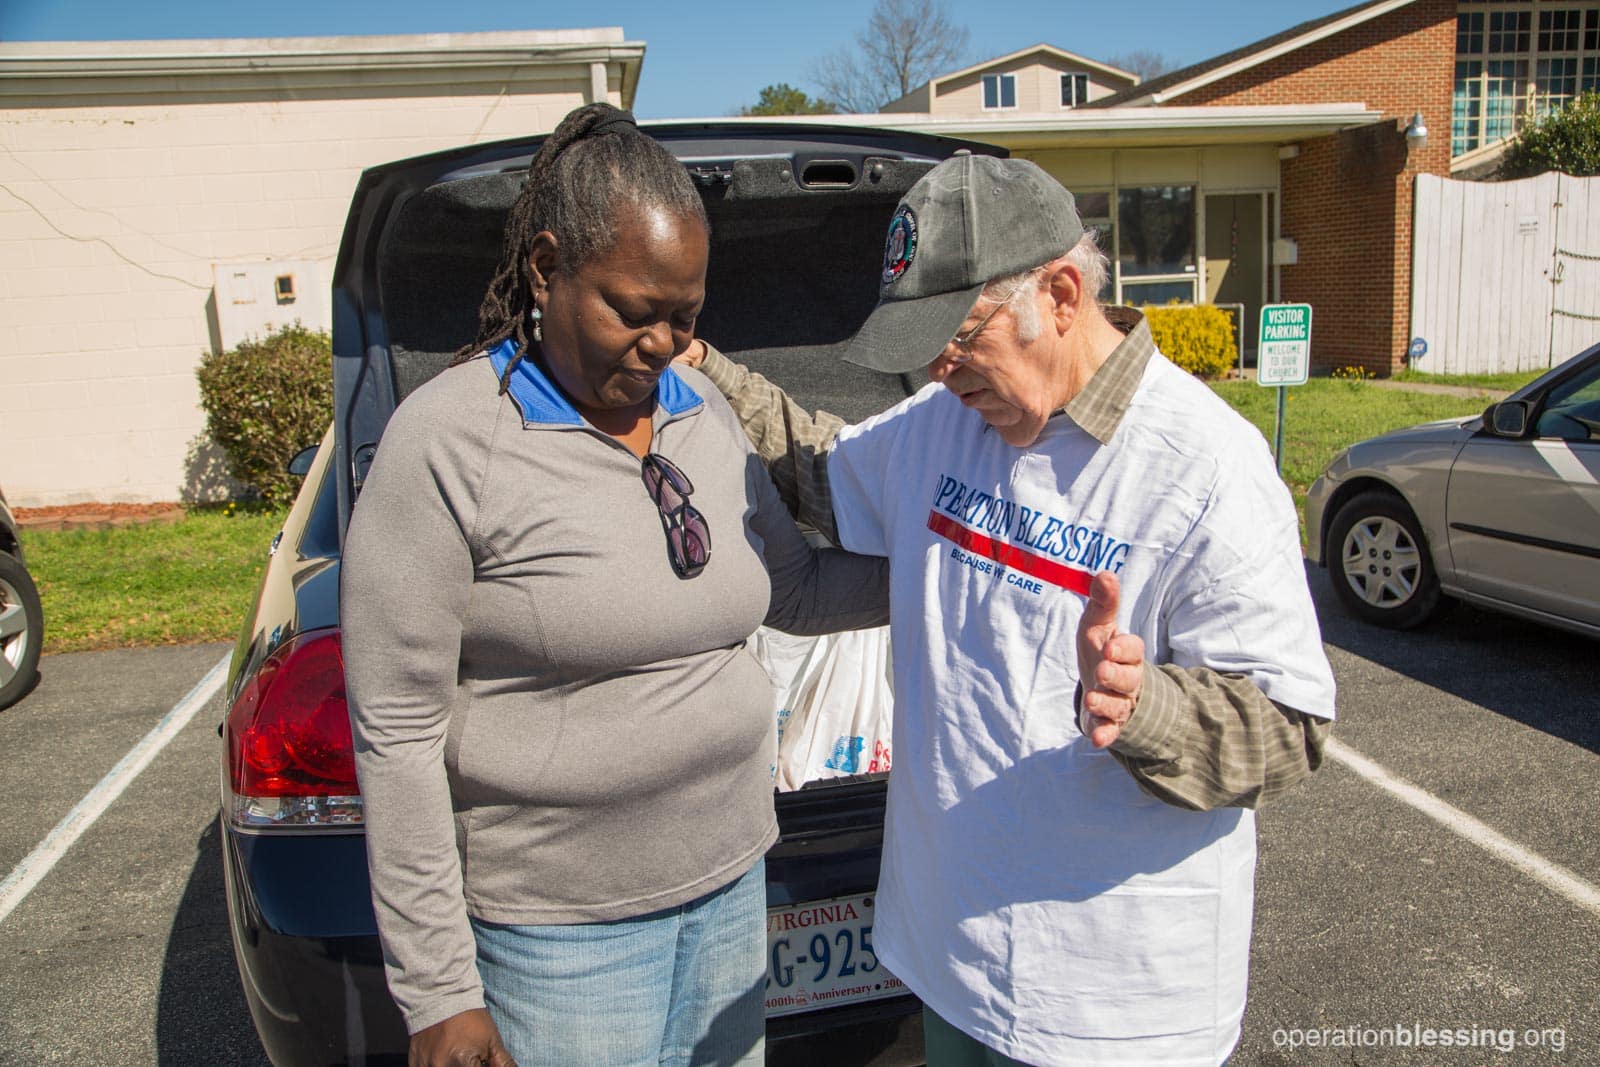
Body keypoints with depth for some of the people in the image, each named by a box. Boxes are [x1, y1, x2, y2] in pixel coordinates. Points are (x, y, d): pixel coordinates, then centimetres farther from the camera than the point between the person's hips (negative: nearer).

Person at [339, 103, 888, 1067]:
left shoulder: (704, 416, 3)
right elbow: (398, 733, -14)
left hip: (731, 882, 6)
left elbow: (798, 587, 14)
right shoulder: (447, 442, -15)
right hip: (559, 923, -5)